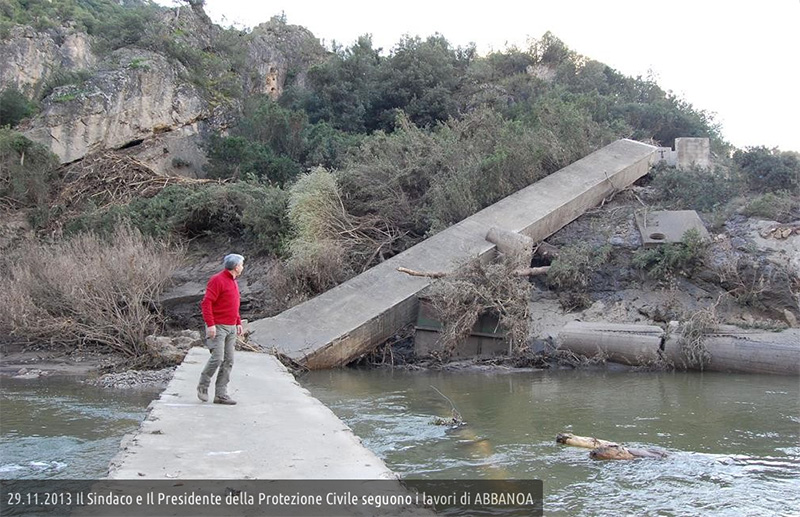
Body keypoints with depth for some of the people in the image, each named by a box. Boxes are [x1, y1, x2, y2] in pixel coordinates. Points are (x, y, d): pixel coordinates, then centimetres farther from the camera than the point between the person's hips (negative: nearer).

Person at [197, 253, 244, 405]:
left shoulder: (233, 282, 17)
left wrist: (238, 323, 19)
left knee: (228, 361, 4)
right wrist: (210, 324, -22)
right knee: (217, 358, -14)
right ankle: (203, 387, 7)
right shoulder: (217, 280, -12)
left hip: (231, 328, 9)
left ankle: (221, 394, 7)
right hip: (217, 327, -9)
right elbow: (206, 303, -17)